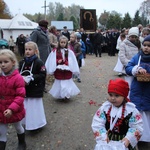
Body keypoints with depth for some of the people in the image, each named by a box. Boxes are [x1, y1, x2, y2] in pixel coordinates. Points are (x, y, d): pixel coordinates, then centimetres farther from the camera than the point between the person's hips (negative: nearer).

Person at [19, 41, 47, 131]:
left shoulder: (39, 62, -11)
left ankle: (37, 124, 22)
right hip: (24, 90, 5)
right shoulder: (22, 62, 4)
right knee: (26, 107, 15)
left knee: (35, 108, 4)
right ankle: (27, 124, 32)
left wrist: (30, 78, -20)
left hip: (35, 91, -5)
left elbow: (42, 75, -15)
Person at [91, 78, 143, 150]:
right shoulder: (105, 108, -7)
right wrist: (103, 136, -18)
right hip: (108, 139, 2)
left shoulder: (131, 110, -12)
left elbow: (137, 127, -9)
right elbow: (97, 124, -6)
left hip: (124, 139, -1)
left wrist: (128, 139, -20)